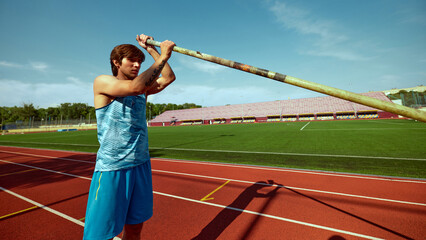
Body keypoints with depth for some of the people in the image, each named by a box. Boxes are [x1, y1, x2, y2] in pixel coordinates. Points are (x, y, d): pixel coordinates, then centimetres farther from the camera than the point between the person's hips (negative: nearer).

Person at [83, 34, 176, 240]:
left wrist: (152, 49, 10)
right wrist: (163, 57, -15)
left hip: (142, 165, 6)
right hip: (112, 168, -5)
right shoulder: (102, 82, -4)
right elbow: (136, 87, -22)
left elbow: (168, 78, 8)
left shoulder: (143, 89, 13)